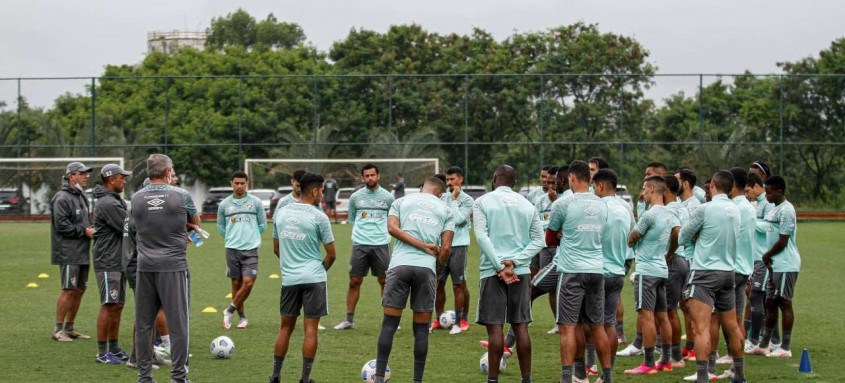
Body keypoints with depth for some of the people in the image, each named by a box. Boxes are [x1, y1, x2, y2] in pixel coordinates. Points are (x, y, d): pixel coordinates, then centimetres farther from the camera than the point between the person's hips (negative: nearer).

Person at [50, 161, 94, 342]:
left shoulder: (82, 197, 19)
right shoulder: (62, 198, -12)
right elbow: (61, 224, -19)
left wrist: (92, 229, 7)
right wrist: (84, 231, -17)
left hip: (83, 252, 9)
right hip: (68, 252, -9)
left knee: (79, 289, 11)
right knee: (68, 290, -9)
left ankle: (69, 328, 20)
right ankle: (58, 330, -3)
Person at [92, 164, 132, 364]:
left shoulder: (117, 201, 16)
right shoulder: (107, 203, -16)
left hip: (119, 261, 10)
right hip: (108, 262, -10)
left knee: (118, 306, 12)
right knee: (108, 306, -7)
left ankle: (114, 348, 18)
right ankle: (102, 353, -3)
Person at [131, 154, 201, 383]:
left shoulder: (136, 198, 5)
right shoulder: (180, 196, -4)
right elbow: (196, 222, 12)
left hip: (145, 267, 4)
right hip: (173, 265, -4)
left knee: (143, 324, 8)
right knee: (178, 324, 1)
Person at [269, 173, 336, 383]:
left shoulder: (281, 212, 6)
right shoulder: (318, 217, -8)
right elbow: (331, 254, -4)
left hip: (289, 279, 4)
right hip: (313, 279, -4)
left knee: (285, 327, 14)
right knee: (311, 328, 0)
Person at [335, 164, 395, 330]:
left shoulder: (387, 197, 4)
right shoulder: (355, 197, 7)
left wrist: (382, 230, 6)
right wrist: (361, 230, 7)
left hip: (381, 244, -1)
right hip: (360, 245, 1)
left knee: (384, 281, 1)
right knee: (354, 282, 2)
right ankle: (349, 319, 9)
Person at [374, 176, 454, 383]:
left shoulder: (401, 202, 16)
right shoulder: (445, 210, 15)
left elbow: (392, 227, -3)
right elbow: (446, 249, 7)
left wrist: (423, 246, -3)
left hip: (400, 265, 0)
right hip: (426, 268, 0)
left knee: (389, 324, 3)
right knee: (421, 329, 6)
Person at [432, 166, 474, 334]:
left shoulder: (467, 200, -5)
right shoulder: (443, 197, 11)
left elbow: (458, 219, -17)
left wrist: (454, 199, -12)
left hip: (458, 246, -5)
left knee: (459, 285, -1)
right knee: (438, 283, 6)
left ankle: (460, 321, 7)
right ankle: (439, 319, 16)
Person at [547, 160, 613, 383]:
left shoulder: (563, 204, -6)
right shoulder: (601, 205, 10)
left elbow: (549, 240, 5)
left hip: (572, 271, -5)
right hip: (597, 270, 5)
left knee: (568, 327, -5)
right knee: (597, 327, 11)